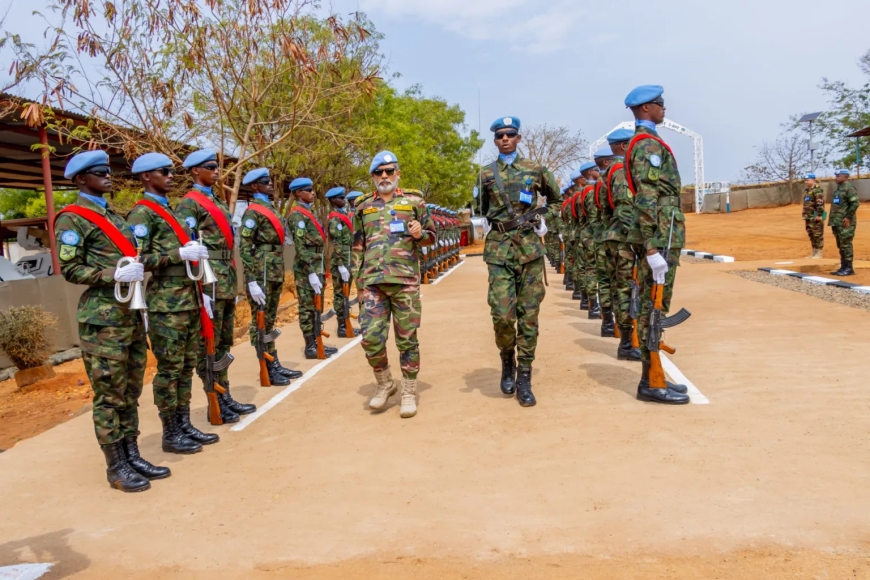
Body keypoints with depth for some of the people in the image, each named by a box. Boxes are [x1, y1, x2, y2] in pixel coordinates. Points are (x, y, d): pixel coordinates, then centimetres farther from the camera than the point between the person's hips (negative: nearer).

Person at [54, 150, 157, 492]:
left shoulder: (113, 216, 19)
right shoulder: (72, 219, -5)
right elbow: (69, 269, -12)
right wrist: (113, 275, -23)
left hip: (131, 316, 8)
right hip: (103, 321, -8)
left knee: (130, 393, 12)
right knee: (109, 396, -1)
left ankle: (132, 456, 21)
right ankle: (116, 468, 8)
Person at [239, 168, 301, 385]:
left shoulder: (271, 209, 17)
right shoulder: (253, 211, -10)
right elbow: (244, 247, -16)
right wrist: (251, 281, -21)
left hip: (276, 275, 9)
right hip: (261, 275, -9)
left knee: (269, 322, 13)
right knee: (261, 323, -1)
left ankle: (275, 365, 19)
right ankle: (268, 369, 4)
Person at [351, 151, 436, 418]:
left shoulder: (413, 202, 7)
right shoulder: (364, 208, 13)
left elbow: (432, 236, 12)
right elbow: (358, 245, 18)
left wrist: (420, 235, -10)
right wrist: (357, 276, 11)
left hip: (405, 280, -2)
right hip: (372, 282, 2)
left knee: (407, 339, 3)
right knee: (371, 337, -4)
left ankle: (409, 393, 16)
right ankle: (384, 384, 19)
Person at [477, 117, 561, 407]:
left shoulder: (535, 170, 7)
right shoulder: (486, 174, 8)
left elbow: (555, 199, 21)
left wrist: (544, 220, 8)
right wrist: (495, 224, 5)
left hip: (530, 247, 1)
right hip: (499, 248, 0)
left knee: (528, 315, 1)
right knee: (502, 314, -11)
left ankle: (524, 377, 9)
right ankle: (507, 360, 18)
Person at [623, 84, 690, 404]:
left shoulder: (644, 143, 20)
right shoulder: (649, 144, -12)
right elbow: (647, 202, -21)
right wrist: (652, 248, -25)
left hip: (660, 239, 10)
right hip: (660, 239, -10)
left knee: (652, 309, 12)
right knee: (654, 309, -6)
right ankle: (650, 383, 0)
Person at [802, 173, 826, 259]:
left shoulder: (817, 189, -11)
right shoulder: (807, 191, 19)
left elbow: (820, 203, -19)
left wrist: (819, 215, -23)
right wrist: (805, 216, 24)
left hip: (816, 216, -10)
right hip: (809, 217, 10)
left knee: (818, 235, -6)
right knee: (811, 235, 12)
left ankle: (819, 254, -3)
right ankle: (814, 253, 19)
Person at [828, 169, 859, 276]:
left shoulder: (849, 188, -11)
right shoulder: (838, 188, 19)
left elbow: (855, 203, -18)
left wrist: (848, 217, -20)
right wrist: (833, 220, 19)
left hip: (845, 223, -10)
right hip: (837, 222, 10)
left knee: (845, 245, -7)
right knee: (840, 246, 12)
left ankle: (849, 269, -4)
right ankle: (843, 267, 18)